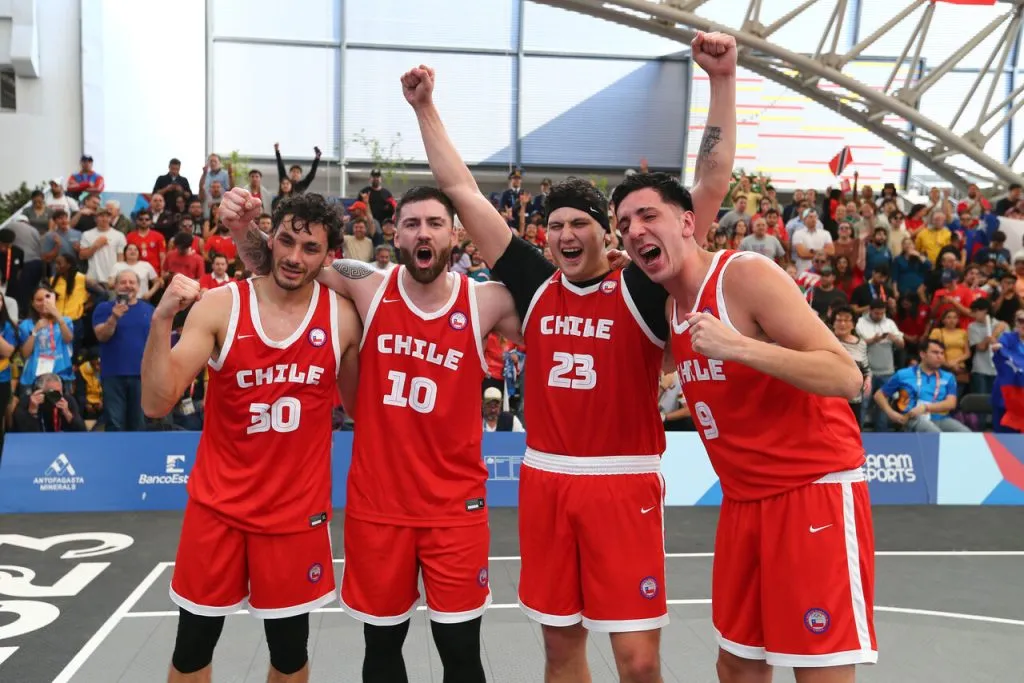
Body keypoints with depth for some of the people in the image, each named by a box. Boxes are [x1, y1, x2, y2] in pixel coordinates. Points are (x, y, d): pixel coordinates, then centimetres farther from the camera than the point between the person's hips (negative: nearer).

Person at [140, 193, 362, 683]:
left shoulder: (342, 316, -5)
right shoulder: (220, 306, -9)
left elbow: (358, 404, 9)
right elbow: (156, 405, -14)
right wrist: (162, 320, -25)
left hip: (297, 508, 1)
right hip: (218, 502, 0)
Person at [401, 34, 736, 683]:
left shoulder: (643, 288, -4)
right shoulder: (535, 284, 5)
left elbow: (713, 184, -10)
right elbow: (463, 191, 8)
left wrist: (723, 81, -15)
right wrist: (426, 107, 9)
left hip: (625, 484, -3)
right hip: (546, 480, 3)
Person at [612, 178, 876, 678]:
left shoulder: (747, 274, -15)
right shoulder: (671, 308, 7)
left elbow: (846, 378, -20)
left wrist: (738, 347, -31)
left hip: (816, 490, -7)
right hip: (744, 500, 8)